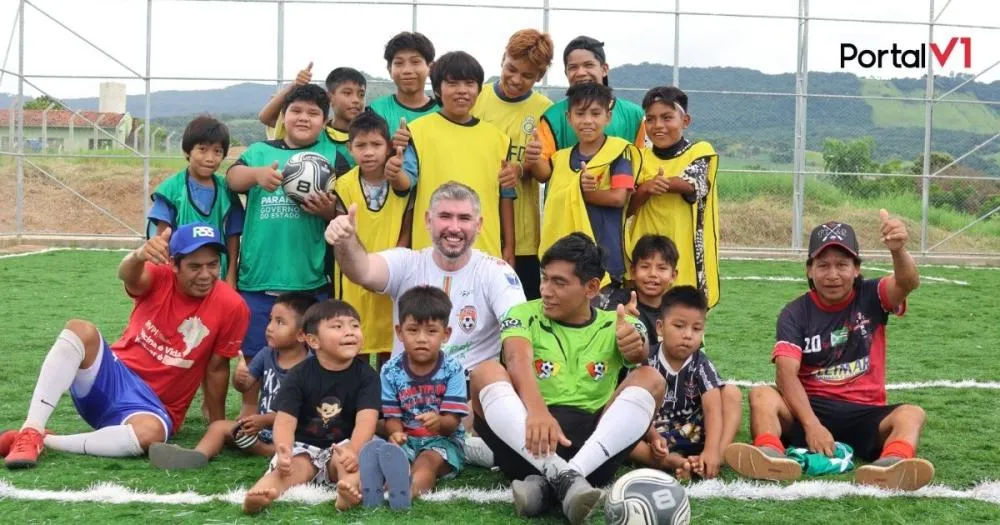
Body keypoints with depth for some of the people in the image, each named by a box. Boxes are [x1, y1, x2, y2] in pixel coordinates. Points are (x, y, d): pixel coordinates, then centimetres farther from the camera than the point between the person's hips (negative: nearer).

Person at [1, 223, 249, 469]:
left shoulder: (231, 307, -12)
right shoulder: (161, 277, -9)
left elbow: (216, 368, -2)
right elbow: (128, 276, -33)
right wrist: (140, 255, -57)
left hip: (154, 407, -1)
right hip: (111, 380, 1)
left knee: (150, 433, -38)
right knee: (80, 330, -28)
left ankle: (44, 440, -24)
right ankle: (30, 433, -30)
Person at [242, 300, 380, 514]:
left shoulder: (366, 375, -7)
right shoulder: (298, 375, -6)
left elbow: (366, 420, -22)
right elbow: (285, 420, -15)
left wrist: (353, 452, -43)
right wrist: (283, 452, -39)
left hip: (343, 446, 1)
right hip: (304, 446, -1)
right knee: (294, 466, -32)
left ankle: (350, 488, -64)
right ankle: (262, 493, -64)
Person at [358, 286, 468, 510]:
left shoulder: (452, 370, -6)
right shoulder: (391, 371, 0)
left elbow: (452, 422, -12)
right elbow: (392, 418, -2)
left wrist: (439, 422, -38)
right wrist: (395, 433, -29)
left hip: (442, 440, -2)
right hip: (406, 440, 3)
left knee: (428, 460, -36)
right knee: (390, 454, -32)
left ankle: (407, 491, -70)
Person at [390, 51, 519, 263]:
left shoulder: (496, 137, 11)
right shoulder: (420, 131, 0)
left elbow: (505, 195, 14)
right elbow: (407, 179, -8)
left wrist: (509, 247, 12)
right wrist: (396, 173, -32)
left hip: (486, 251, 4)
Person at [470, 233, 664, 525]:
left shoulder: (614, 325, 12)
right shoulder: (524, 315, 9)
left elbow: (639, 355, -12)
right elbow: (518, 361, -14)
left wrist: (636, 346, -39)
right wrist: (537, 411, -36)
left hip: (593, 440, 1)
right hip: (528, 438, -1)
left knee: (649, 379, -20)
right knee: (486, 372, -23)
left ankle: (547, 482, -36)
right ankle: (564, 476, -43)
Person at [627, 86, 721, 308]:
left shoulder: (701, 151, 2)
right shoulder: (641, 158, 9)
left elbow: (691, 185, -16)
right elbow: (627, 209, 2)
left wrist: (654, 185, -8)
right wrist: (645, 189, -16)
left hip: (686, 251, -2)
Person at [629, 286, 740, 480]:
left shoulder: (701, 364, -5)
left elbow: (713, 408, -19)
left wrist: (712, 450, -35)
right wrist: (653, 437, -34)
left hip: (694, 435, 1)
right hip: (656, 435, -1)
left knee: (731, 392, -15)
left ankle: (720, 455, -33)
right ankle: (673, 462, -44)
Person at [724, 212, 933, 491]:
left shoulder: (870, 298, 2)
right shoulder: (795, 313, 0)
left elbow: (908, 283, -21)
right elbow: (787, 373, -14)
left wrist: (898, 251, -47)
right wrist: (811, 425, -32)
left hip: (864, 414, 1)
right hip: (809, 408, 0)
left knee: (912, 413, -27)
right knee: (761, 395, -26)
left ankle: (892, 464, -59)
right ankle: (770, 453, -55)